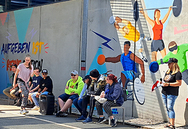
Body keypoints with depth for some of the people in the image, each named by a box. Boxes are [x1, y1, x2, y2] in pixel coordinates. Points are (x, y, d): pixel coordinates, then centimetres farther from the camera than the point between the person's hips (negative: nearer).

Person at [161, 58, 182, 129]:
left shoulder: (177, 73, -10)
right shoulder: (167, 72, 17)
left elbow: (179, 83, -17)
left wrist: (168, 84, -21)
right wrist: (162, 83, 6)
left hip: (172, 93, -9)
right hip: (164, 92, 9)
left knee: (170, 108, -13)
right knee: (167, 108, 9)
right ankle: (170, 123, 15)